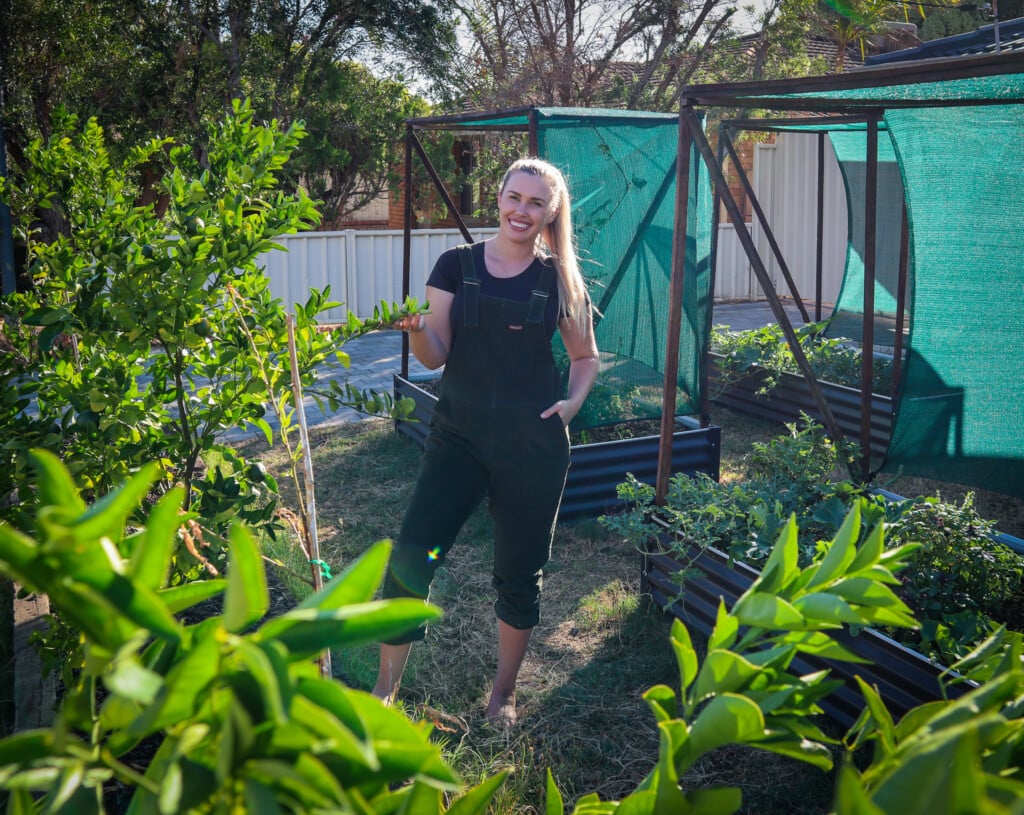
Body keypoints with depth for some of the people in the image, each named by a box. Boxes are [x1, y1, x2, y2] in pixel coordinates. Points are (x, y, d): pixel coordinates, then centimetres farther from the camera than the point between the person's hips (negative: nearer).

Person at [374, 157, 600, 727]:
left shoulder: (559, 280, 3)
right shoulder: (457, 265, 2)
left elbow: (586, 357, 14)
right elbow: (435, 356, -3)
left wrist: (573, 402, -5)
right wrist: (415, 328, -24)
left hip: (533, 444, 0)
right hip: (460, 434, 0)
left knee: (520, 573, 10)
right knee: (410, 557, -10)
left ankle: (505, 692, 31)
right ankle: (386, 689, 9)